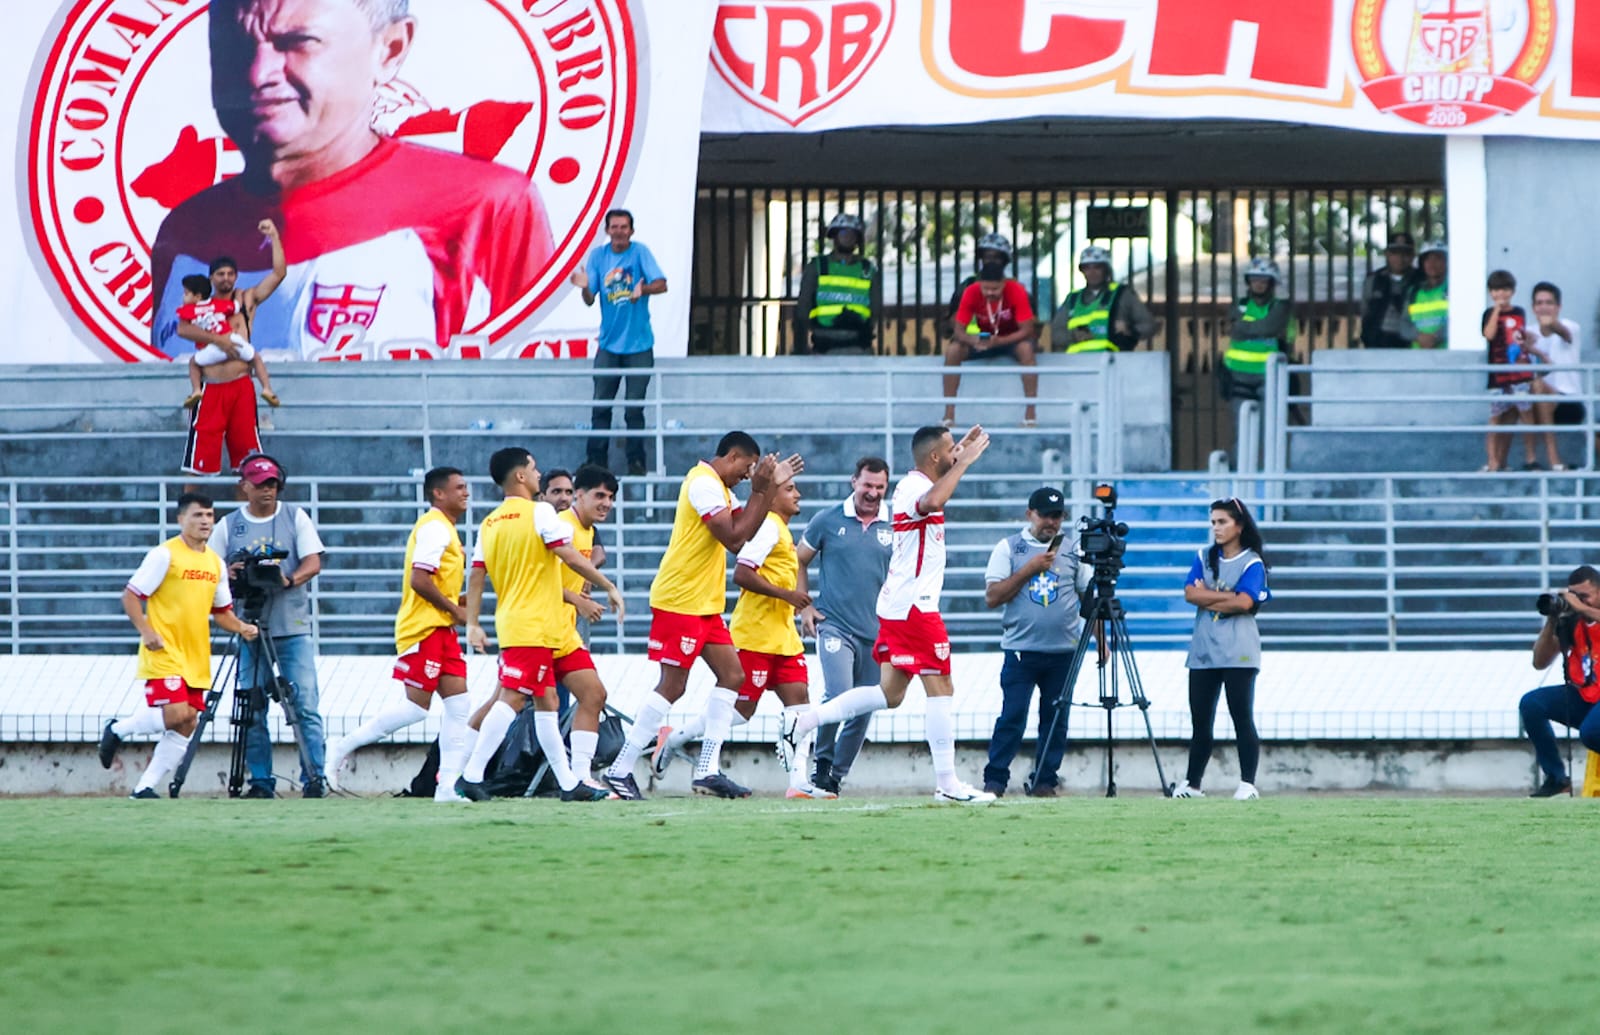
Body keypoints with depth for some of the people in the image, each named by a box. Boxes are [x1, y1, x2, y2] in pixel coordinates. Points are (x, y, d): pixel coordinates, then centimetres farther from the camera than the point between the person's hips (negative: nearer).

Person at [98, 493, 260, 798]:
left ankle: (145, 787, 7)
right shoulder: (165, 555, -7)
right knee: (176, 714, -20)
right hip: (164, 653, -7)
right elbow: (130, 596, -7)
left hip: (196, 658, 7)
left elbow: (221, 610, 22)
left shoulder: (215, 562, 14)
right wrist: (146, 632, -19)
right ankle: (118, 729, 5)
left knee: (186, 726, 0)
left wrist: (241, 628, 2)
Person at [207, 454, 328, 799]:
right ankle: (260, 781, 6)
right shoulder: (228, 526, 8)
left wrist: (290, 580, -20)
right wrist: (228, 574, -15)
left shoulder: (295, 517, 7)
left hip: (293, 628, -1)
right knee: (253, 711, 0)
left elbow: (313, 563, 0)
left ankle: (314, 779, -6)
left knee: (305, 705, -8)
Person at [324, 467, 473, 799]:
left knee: (459, 706, 1)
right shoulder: (434, 528, -11)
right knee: (416, 705, -11)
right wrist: (453, 609, -12)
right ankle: (344, 747, 1)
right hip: (424, 629, -10)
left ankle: (448, 785, -2)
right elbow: (419, 580, -21)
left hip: (441, 630, 10)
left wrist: (456, 603, 11)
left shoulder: (444, 529, 21)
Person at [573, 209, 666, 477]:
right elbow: (590, 300, 1)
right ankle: (596, 462, 4)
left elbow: (662, 285, -16)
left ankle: (636, 462, 6)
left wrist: (643, 289, -37)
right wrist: (585, 287, -22)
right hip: (608, 344, 3)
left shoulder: (639, 253, -6)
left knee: (634, 409, 0)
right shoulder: (598, 256, 3)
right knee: (600, 407, 0)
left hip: (638, 345, -3)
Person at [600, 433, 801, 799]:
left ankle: (708, 769, 5)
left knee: (731, 673, 5)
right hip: (680, 601, -11)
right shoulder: (704, 483, -13)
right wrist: (760, 490, -14)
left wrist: (770, 487, 12)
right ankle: (620, 770, -8)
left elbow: (744, 531, 18)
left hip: (704, 604, 11)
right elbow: (733, 536, -20)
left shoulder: (717, 487, 19)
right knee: (672, 687, -10)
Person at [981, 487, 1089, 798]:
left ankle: (1045, 781, 10)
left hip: (1063, 652, 3)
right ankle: (994, 781, -3)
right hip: (1020, 651, -3)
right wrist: (1029, 569, -10)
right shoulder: (1008, 548, 5)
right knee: (1012, 717, -9)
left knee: (1056, 720, 2)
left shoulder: (1074, 551, 12)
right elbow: (992, 597, -3)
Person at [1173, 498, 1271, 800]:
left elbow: (1244, 603, -15)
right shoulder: (1204, 558, 13)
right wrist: (1227, 596, -8)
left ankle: (1248, 784, -6)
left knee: (1242, 718, -6)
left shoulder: (1252, 563, -1)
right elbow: (1190, 594, -1)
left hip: (1238, 653, -5)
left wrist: (1207, 599, -6)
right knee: (1200, 720, 7)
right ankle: (1192, 783, 13)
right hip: (1203, 651, 5)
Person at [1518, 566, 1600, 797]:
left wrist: (1581, 609, -29)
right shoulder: (1570, 622, 7)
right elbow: (1540, 663, 4)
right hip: (1581, 697, 6)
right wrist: (1551, 622, -6)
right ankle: (1556, 777, -7)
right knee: (1531, 704, -15)